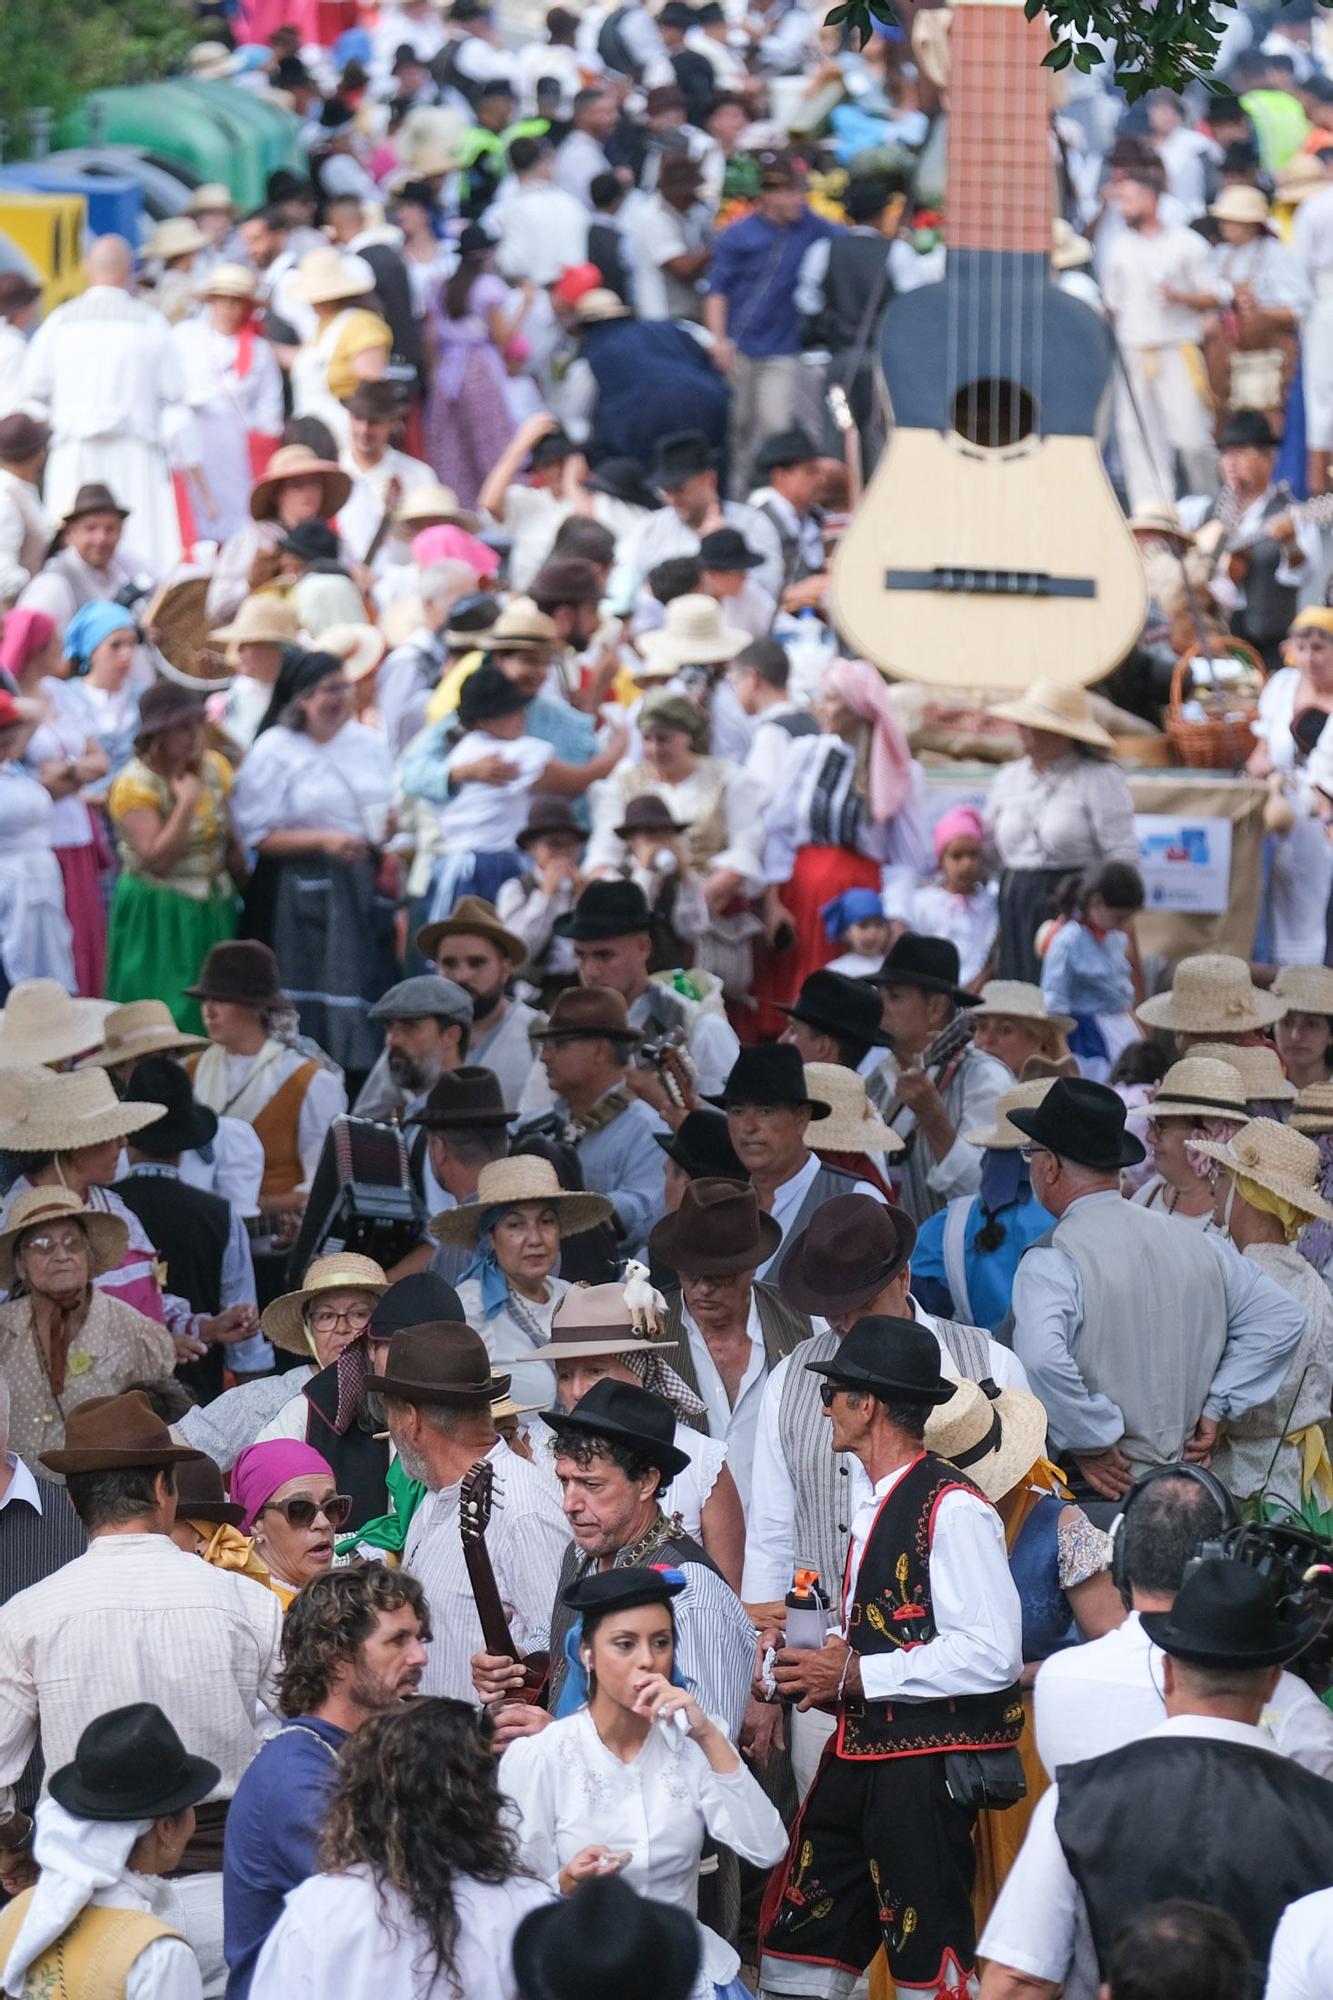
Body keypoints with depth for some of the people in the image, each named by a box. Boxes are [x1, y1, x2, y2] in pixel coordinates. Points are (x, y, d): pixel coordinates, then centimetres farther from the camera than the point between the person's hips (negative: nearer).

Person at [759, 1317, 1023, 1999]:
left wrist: (857, 1676, -17)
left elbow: (992, 1654, -22)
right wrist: (830, 1651, 7)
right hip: (859, 1753, 9)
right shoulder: (868, 1496, 12)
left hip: (927, 1759, -9)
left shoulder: (952, 1508, -17)